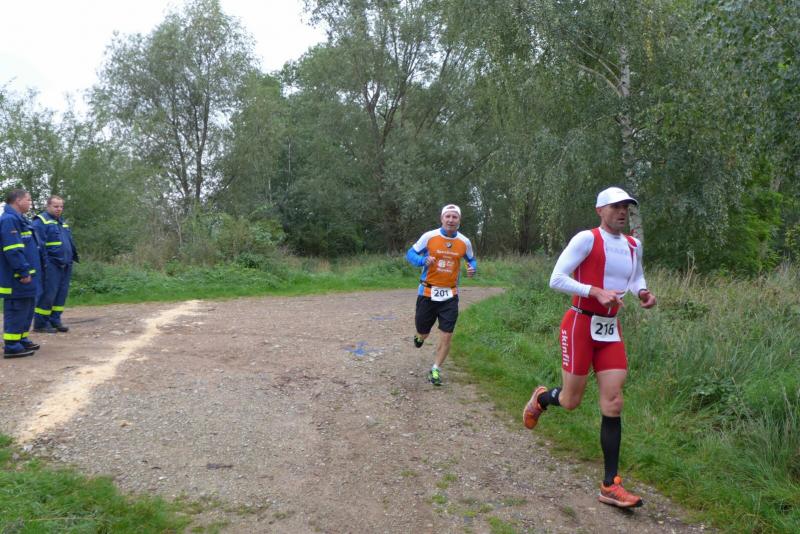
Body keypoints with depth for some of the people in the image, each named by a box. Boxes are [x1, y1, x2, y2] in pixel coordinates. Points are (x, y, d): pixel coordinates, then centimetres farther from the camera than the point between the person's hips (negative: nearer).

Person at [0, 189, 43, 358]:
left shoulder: (18, 219, 19)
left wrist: (30, 271, 23)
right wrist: (23, 272, -22)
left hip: (26, 277, 10)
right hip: (17, 279, -10)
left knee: (26, 310, 17)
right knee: (17, 311, -6)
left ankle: (21, 339, 26)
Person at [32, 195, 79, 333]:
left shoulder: (62, 222, 21)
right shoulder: (41, 221, -6)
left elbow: (69, 242, 25)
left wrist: (73, 257, 17)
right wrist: (44, 262, -18)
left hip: (65, 265, 8)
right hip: (51, 265, -8)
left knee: (61, 294, 9)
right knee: (48, 294, -6)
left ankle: (55, 320, 17)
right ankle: (40, 323, 2)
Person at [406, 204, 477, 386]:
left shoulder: (464, 242, -1)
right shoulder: (429, 236, -9)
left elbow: (471, 260, 16)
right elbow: (411, 253, 0)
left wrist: (473, 268, -7)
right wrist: (424, 260, -21)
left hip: (450, 295, 1)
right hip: (428, 293, -1)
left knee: (446, 336, -3)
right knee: (423, 333, 11)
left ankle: (435, 370, 18)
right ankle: (419, 336, 50)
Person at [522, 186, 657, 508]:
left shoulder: (633, 246, 10)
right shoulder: (587, 239, -11)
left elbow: (636, 278, 27)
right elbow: (556, 280, -16)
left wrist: (642, 293, 4)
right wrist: (596, 292, -25)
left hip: (611, 329, 6)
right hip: (580, 324, -6)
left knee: (613, 403, 0)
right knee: (571, 401, 1)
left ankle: (610, 485, 6)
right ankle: (540, 398, 39)